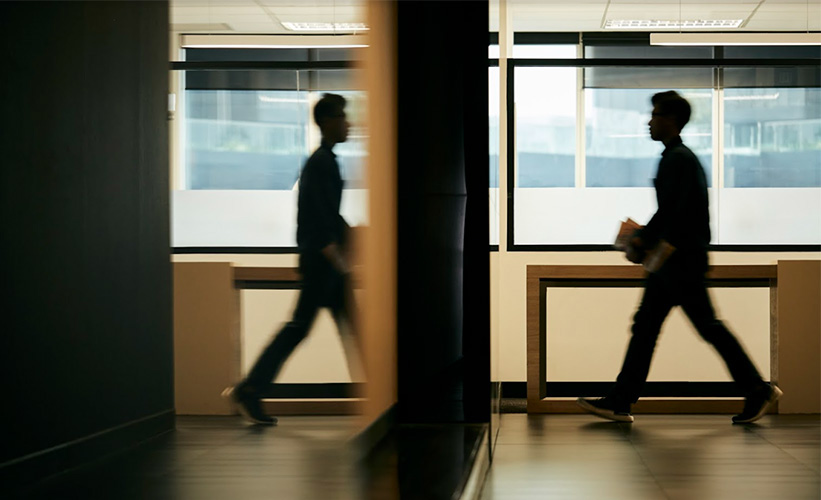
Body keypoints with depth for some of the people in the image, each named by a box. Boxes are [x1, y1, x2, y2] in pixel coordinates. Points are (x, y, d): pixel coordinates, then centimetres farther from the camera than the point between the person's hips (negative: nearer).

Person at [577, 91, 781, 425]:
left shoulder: (678, 158, -14)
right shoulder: (680, 156, 18)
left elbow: (672, 210, -21)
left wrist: (642, 242, -14)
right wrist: (645, 239, 12)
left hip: (682, 259, -10)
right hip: (673, 259, 10)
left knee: (707, 325, -4)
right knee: (645, 324, 6)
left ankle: (758, 390, 5)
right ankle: (620, 402, 6)